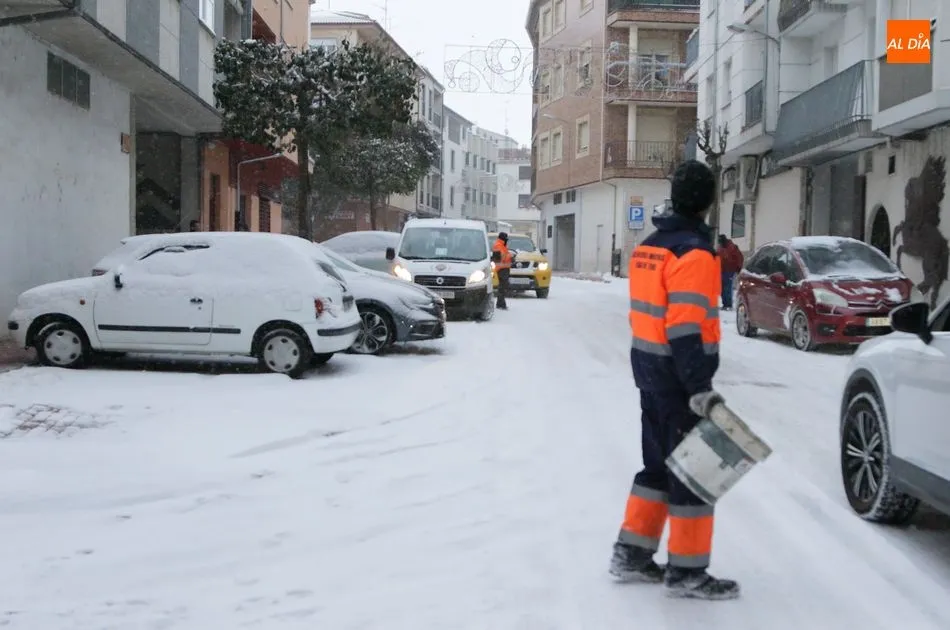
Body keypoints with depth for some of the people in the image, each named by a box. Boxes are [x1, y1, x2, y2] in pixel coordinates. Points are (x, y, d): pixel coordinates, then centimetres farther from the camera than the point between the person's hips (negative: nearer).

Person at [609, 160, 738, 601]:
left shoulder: (648, 247, 12)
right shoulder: (693, 252, -17)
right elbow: (685, 328, -25)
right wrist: (700, 387, -26)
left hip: (650, 370, 9)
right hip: (678, 376, -9)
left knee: (659, 464, 17)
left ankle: (631, 554, 22)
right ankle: (686, 571, 8)